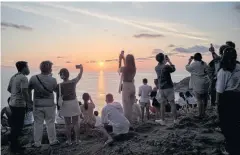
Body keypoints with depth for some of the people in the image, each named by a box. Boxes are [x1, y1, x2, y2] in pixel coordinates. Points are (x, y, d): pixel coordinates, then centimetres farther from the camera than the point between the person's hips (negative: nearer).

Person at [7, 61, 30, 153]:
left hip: (13, 103, 9)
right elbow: (24, 91, -27)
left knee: (15, 126, 16)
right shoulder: (23, 78, -17)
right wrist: (29, 102, -14)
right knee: (17, 126, 1)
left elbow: (8, 89, 21)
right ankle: (14, 147, 10)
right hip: (19, 105, -9)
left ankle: (15, 145, 27)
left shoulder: (14, 77, 10)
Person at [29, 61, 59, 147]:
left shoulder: (34, 78, -9)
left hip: (37, 105, 1)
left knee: (38, 124, 10)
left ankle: (37, 143, 19)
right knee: (50, 123, 12)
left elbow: (28, 91, -1)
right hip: (49, 105, 0)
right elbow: (56, 90, 5)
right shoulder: (53, 80, -12)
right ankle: (52, 141, 23)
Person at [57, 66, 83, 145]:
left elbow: (58, 98, -8)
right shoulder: (73, 82, -9)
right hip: (74, 104, 2)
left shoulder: (59, 86, -13)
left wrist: (59, 109, 2)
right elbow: (80, 76, 11)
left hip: (65, 105, -1)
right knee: (76, 123, 12)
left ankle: (69, 140, 18)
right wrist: (81, 68, 27)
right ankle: (77, 139, 18)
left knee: (68, 124, 10)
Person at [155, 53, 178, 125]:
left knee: (163, 104, 10)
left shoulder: (156, 68, 3)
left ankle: (163, 120, 14)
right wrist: (169, 61, 11)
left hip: (161, 88, 5)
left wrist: (165, 62, 21)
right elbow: (173, 69, 4)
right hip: (168, 87, -5)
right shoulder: (166, 66, -15)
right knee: (172, 103, 3)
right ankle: (175, 120, 7)